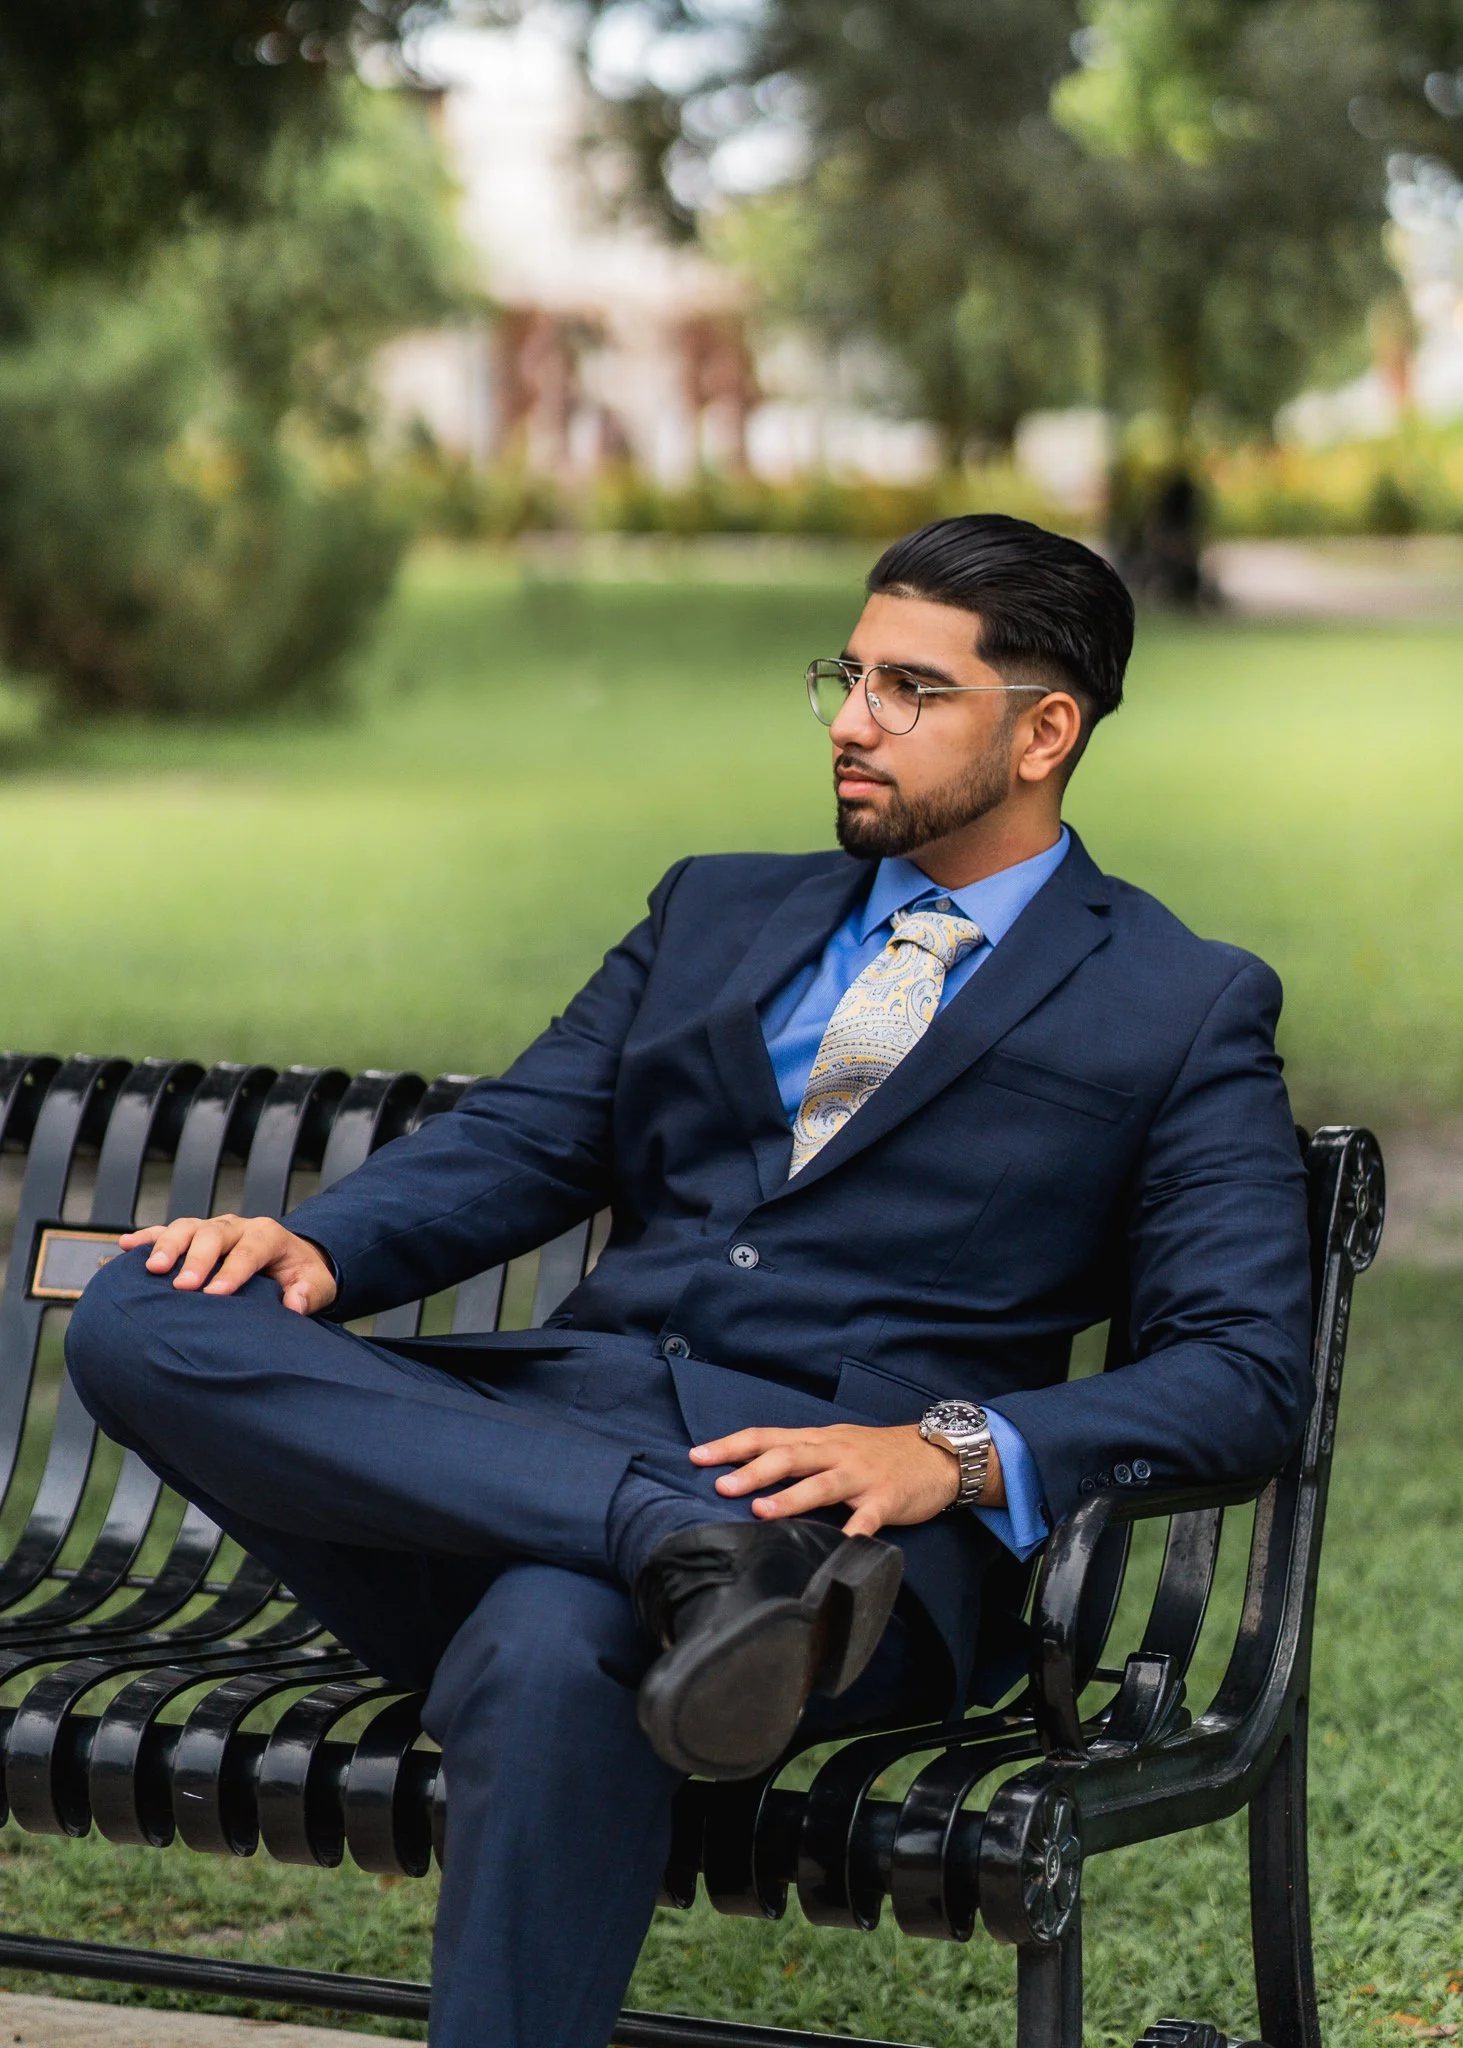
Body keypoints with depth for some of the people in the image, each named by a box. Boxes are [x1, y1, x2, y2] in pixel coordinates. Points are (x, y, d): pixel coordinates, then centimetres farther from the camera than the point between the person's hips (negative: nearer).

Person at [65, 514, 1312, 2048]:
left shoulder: (1184, 1011, 11)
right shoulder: (718, 911, 26)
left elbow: (1246, 1375, 0)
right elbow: (515, 1144, 17)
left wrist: (957, 1453, -19)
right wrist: (313, 1243, -6)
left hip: (855, 1512, -6)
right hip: (551, 1429, 6)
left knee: (550, 1644, -41)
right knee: (143, 1321, -22)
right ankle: (689, 1554, -34)